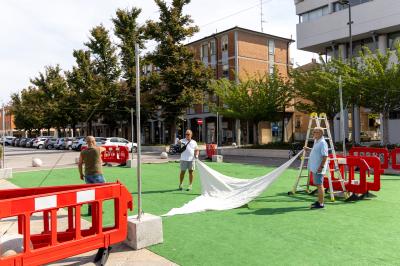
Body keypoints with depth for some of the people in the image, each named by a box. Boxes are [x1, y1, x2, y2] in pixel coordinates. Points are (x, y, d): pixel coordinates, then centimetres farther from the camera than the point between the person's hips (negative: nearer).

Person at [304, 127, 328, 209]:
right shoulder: (316, 141, 13)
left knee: (319, 185, -6)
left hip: (318, 168, -10)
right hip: (314, 168, 10)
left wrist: (321, 166, -25)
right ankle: (319, 201, 27)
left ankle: (321, 204, 0)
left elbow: (325, 156, -22)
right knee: (318, 184, 17)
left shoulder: (322, 143, -17)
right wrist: (309, 149, 18)